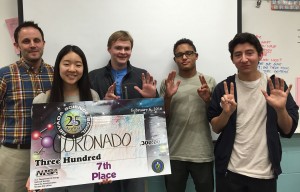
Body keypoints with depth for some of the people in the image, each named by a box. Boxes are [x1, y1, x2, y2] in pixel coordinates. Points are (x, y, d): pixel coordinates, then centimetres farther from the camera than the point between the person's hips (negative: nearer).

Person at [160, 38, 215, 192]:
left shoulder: (209, 81, 3)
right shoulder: (167, 83, 3)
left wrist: (207, 99, -13)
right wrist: (168, 97, -14)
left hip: (202, 153, 0)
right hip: (174, 154, 1)